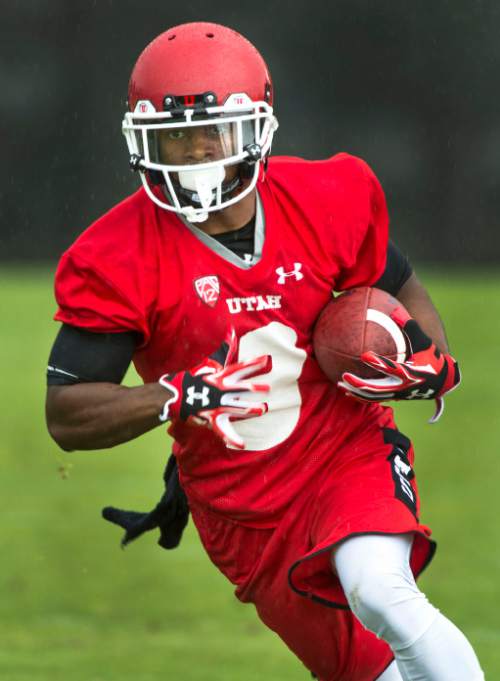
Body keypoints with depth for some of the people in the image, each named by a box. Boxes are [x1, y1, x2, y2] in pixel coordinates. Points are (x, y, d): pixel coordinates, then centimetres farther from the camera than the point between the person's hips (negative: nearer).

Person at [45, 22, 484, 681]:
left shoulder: (324, 202, -8)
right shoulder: (119, 261, -15)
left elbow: (402, 292, 11)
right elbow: (67, 417, -15)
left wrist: (432, 363, -12)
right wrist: (180, 397, -33)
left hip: (351, 457, -1)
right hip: (243, 514, 1)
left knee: (379, 592, -32)